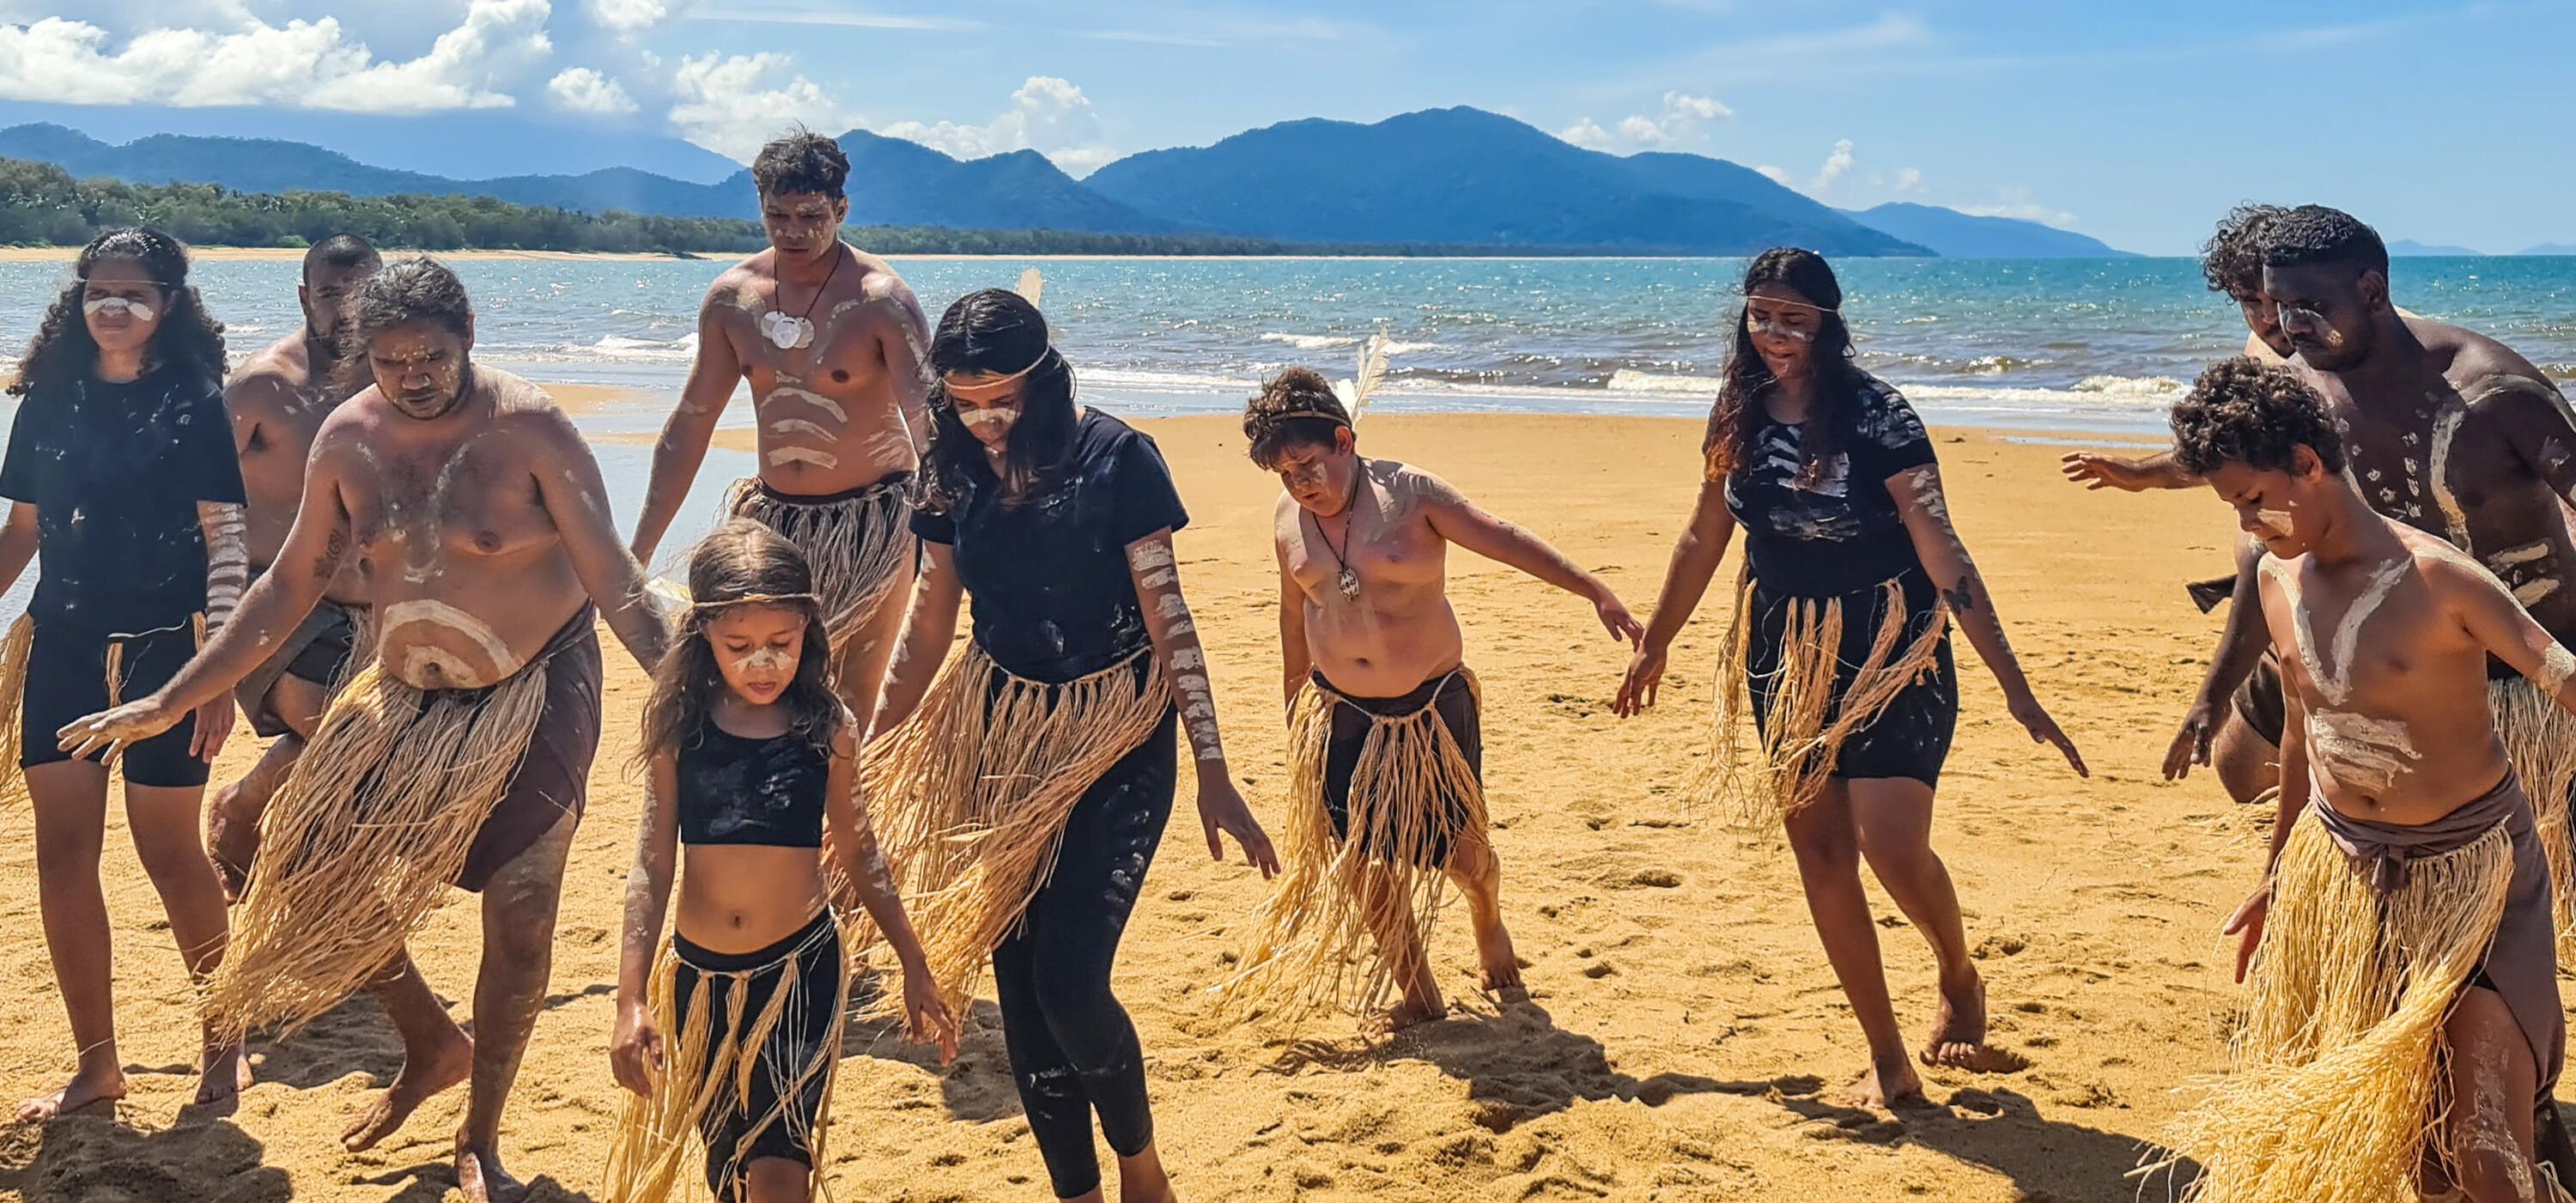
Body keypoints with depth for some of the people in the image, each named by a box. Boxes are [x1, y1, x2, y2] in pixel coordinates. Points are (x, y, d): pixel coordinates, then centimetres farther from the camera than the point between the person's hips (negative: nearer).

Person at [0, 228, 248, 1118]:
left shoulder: (194, 402, -5)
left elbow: (224, 543, -9)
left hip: (162, 650, -4)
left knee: (169, 849, 2)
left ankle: (225, 1037, 21)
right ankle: (96, 1062, 15)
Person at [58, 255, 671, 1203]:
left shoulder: (529, 428, -18)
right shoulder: (349, 440, -4)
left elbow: (613, 580, -17)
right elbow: (288, 590, 7)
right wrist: (167, 705, 8)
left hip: (533, 694, -5)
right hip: (405, 695, 5)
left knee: (519, 919, -6)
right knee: (315, 873, 2)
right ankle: (433, 1045, 28)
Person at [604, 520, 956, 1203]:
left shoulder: (827, 731, -5)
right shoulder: (679, 729, -4)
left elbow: (859, 852, 6)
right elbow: (651, 863, -1)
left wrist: (913, 965, 12)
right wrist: (631, 1000, -4)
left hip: (801, 968, -2)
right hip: (699, 974, 2)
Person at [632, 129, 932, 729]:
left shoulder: (881, 301, -14)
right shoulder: (733, 297, 1)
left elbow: (929, 422, -21)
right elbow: (690, 422, 8)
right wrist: (639, 550, 7)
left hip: (870, 521, -4)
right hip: (775, 516, 4)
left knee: (858, 697, 0)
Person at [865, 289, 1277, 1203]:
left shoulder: (1114, 457, -14)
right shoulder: (956, 472, 0)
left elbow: (1167, 615, -11)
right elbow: (928, 629, 8)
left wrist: (1213, 770, -14)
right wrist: (868, 759, 9)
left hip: (1116, 738, -5)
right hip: (1000, 735, 5)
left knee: (1068, 980, -14)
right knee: (1019, 987, 4)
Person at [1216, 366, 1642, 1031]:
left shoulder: (1409, 493, -12)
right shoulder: (1288, 518, 1)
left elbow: (1507, 541, -11)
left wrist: (1595, 592, -15)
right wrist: (1295, 711, 19)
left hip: (1431, 708, -3)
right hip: (1341, 716, 3)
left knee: (1462, 852, 6)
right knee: (1362, 861, 2)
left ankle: (1489, 926, 41)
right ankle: (1418, 995, 20)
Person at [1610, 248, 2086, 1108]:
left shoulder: (1876, 415, -17)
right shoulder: (1738, 414, -1)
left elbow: (1943, 555, -20)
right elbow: (1705, 538, 14)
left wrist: (2013, 687, -24)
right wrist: (1654, 646, 22)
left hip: (1888, 647, -5)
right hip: (1783, 650, 5)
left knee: (1891, 843, -16)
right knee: (1820, 855, 5)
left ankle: (1961, 983, 16)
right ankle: (1887, 1056, 18)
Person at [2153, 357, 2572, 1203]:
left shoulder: (2437, 579, -20)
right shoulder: (2278, 583, 1)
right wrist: (2275, 879, 21)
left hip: (2465, 868, -6)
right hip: (2339, 868, 6)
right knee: (2315, 1110, 14)